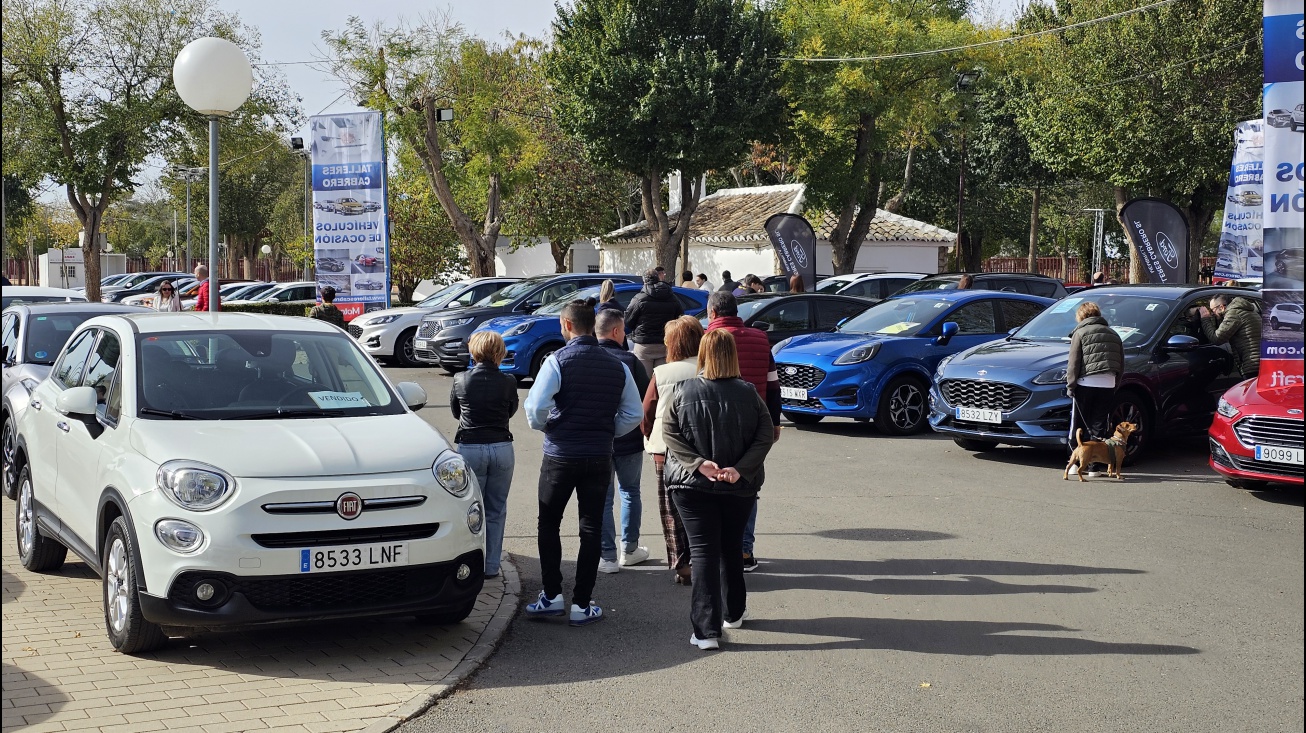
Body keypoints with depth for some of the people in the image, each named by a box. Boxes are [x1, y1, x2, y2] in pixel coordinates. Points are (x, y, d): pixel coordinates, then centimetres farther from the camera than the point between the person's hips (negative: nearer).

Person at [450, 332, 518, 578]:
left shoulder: (461, 380, -4)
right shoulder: (507, 382, -5)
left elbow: (455, 412, 10)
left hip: (469, 448, -1)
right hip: (502, 449, 1)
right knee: (496, 510, 11)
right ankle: (491, 565, 14)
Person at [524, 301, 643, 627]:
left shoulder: (558, 361, -10)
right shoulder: (617, 366, 3)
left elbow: (536, 407, -17)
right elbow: (633, 415, 4)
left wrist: (543, 426, 3)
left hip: (560, 456, -3)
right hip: (600, 458, 3)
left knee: (548, 524, 13)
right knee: (591, 529, 7)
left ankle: (552, 596, 11)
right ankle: (582, 605, 9)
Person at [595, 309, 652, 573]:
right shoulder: (630, 361, -11)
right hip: (629, 440, 0)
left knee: (602, 499, 6)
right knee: (630, 493, 18)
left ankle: (607, 556, 5)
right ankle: (630, 549, 23)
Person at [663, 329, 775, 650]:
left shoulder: (684, 392, -7)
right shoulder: (749, 394, -5)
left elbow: (669, 434, -10)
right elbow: (765, 437, -10)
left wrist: (699, 464, -15)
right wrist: (741, 470, -15)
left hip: (694, 486, -2)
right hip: (739, 488, 2)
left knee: (703, 552, -1)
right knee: (732, 548, 21)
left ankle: (706, 629, -9)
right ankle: (733, 612, 37)